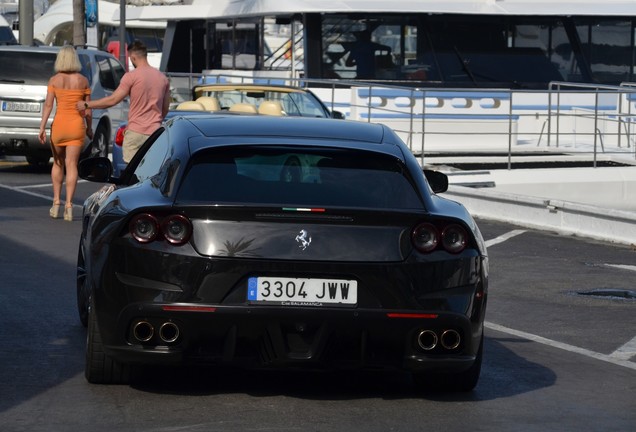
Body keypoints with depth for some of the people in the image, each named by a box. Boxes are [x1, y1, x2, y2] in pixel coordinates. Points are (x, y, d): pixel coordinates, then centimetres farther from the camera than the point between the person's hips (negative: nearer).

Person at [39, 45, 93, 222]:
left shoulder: (54, 80, -3)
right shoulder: (83, 80, 0)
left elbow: (48, 105, -9)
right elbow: (88, 108, 3)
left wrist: (42, 127, -11)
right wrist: (89, 127, 16)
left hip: (59, 124, 0)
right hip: (77, 125, 0)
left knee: (57, 163, 18)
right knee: (71, 165, 0)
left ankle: (56, 202, 15)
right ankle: (68, 205, -9)